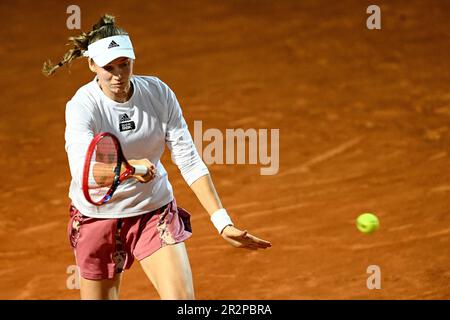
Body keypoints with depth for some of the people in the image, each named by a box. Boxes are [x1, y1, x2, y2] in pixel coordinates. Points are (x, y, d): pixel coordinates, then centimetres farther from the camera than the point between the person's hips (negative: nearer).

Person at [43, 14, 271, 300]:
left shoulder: (158, 93, -11)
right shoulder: (82, 106, -20)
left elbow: (189, 160, -11)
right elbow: (82, 170, -37)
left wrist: (222, 222, -20)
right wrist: (128, 168, -56)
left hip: (155, 210, 2)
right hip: (97, 216, -2)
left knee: (183, 298, -16)